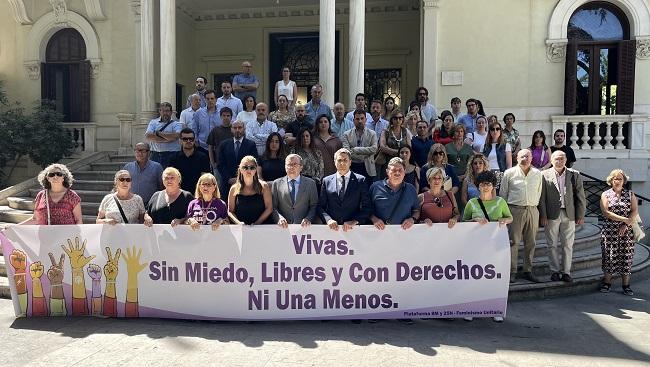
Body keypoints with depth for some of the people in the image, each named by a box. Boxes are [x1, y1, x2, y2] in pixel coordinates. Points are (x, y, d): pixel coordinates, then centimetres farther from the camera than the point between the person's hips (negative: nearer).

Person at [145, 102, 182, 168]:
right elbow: (148, 135, -4)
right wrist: (166, 139, -10)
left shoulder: (176, 124, 5)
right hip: (155, 155, 2)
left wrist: (158, 133, -6)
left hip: (171, 155, -2)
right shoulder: (153, 122, 13)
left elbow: (176, 136, -15)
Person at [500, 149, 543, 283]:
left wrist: (535, 206, 12)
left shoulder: (537, 174, 10)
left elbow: (539, 193, 17)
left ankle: (528, 271, 17)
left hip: (532, 210, 3)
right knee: (513, 242, -3)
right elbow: (503, 194, 5)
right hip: (515, 210, -3)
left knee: (530, 243, 7)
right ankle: (512, 272, 3)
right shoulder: (509, 173, 2)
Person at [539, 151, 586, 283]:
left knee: (568, 245, 6)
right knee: (552, 245, 6)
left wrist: (580, 215, 1)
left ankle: (566, 272, 16)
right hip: (551, 215, -1)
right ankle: (555, 271, 17)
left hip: (569, 215, 1)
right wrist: (543, 216, -7)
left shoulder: (575, 175, 5)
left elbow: (580, 197, 5)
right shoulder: (545, 175, -1)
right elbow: (542, 197, -2)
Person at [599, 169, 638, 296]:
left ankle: (626, 285, 11)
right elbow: (605, 212, -9)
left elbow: (635, 211, -1)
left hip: (627, 232, 1)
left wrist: (626, 225, -14)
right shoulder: (606, 195, 3)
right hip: (609, 231, -1)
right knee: (609, 257, 1)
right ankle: (607, 282, 13)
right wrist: (625, 219, -14)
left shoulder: (630, 194, 7)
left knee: (626, 257, 2)